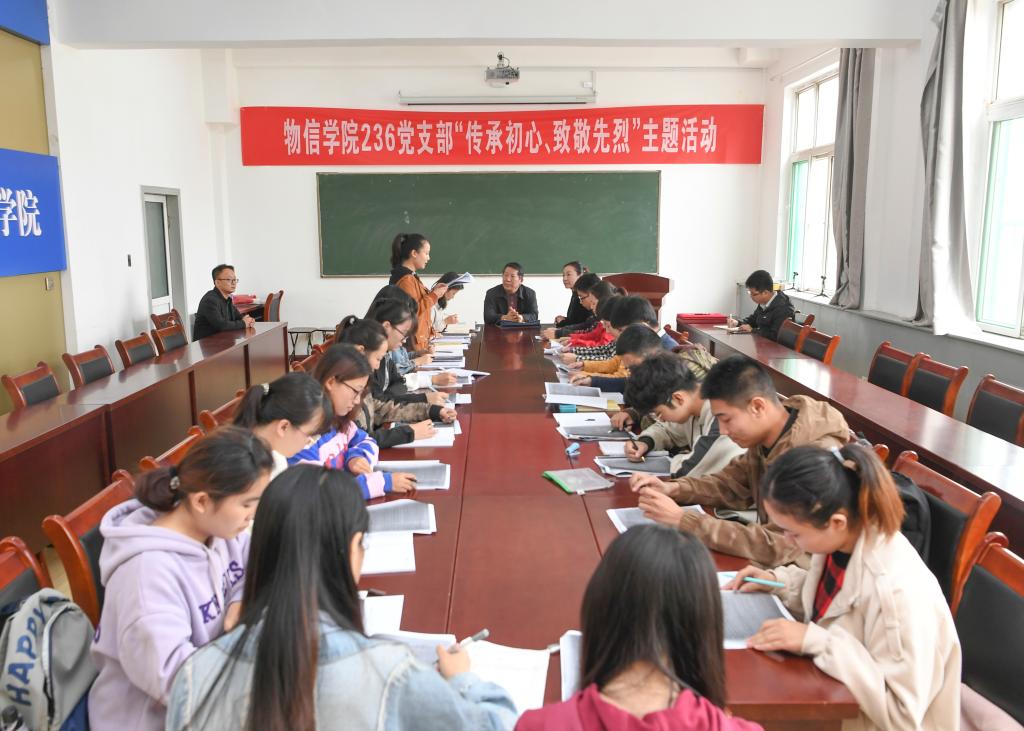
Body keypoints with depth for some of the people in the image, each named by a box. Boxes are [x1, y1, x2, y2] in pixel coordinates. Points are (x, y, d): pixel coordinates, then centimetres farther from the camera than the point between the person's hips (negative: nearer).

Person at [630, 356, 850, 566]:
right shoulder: (765, 438, -5)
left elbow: (777, 546, -33)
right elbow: (732, 483, 9)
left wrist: (681, 519, -30)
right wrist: (672, 488, -9)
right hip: (773, 564, 7)